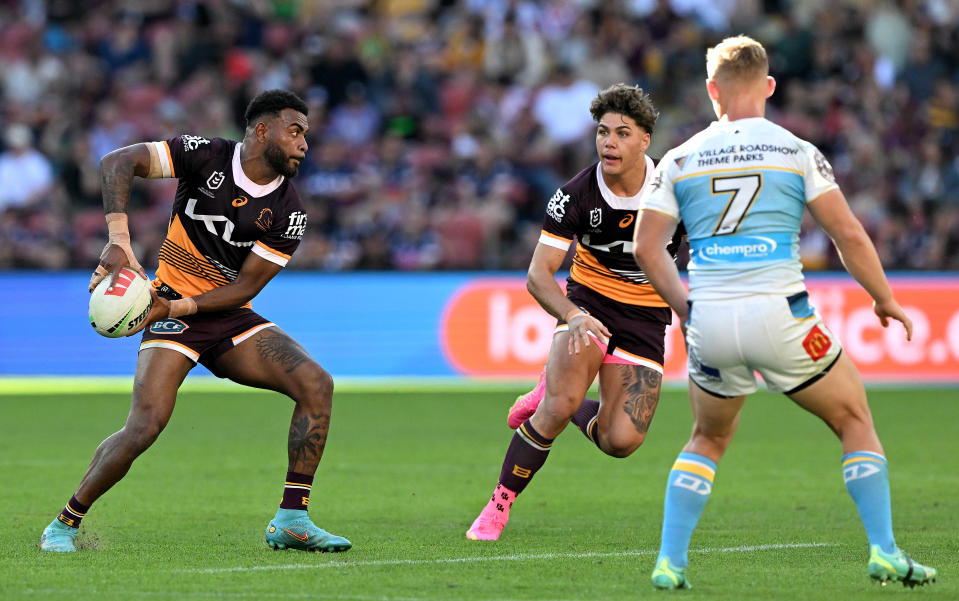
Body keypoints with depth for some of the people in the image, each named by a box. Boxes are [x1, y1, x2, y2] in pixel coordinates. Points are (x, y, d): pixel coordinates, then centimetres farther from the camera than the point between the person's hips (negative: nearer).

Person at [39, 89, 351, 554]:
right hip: (173, 310, -4)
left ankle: (291, 520, -11)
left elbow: (247, 286, -6)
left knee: (316, 384, -16)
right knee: (146, 424, -22)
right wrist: (119, 239, -30)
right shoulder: (206, 156, -11)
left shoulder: (288, 211, -3)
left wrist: (178, 307, -19)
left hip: (230, 318, 4)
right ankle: (65, 523, -2)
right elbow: (117, 163, -17)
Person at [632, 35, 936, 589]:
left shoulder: (679, 160, 8)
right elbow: (850, 236, -2)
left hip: (709, 320, 3)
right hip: (778, 315, -3)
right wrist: (885, 299, 12)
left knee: (708, 440, 24)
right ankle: (885, 553, 6)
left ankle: (670, 563, 12)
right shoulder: (797, 152, 2)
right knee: (855, 420, 15)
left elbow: (647, 247, 4)